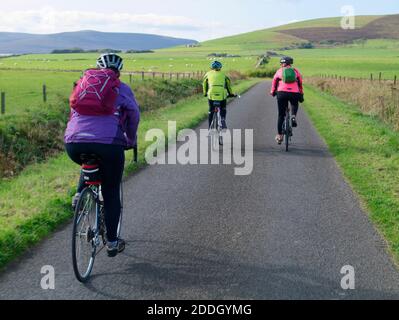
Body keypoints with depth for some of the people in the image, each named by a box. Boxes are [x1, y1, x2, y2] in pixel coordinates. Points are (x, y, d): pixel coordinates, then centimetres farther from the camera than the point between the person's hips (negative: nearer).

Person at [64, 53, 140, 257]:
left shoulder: (83, 82, 24)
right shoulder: (121, 88, 14)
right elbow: (134, 115, 10)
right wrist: (131, 140, 26)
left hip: (74, 145, 3)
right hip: (109, 144, -3)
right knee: (111, 193, 12)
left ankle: (80, 194, 15)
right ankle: (112, 243, 17)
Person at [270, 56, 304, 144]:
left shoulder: (279, 71, 16)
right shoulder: (296, 71, 18)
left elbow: (274, 83, 16)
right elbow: (300, 84, 18)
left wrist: (272, 92, 29)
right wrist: (301, 95, 25)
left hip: (282, 93, -1)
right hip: (294, 93, 1)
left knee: (281, 115, 10)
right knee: (295, 105, 36)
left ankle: (279, 135, 9)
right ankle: (294, 116, 6)